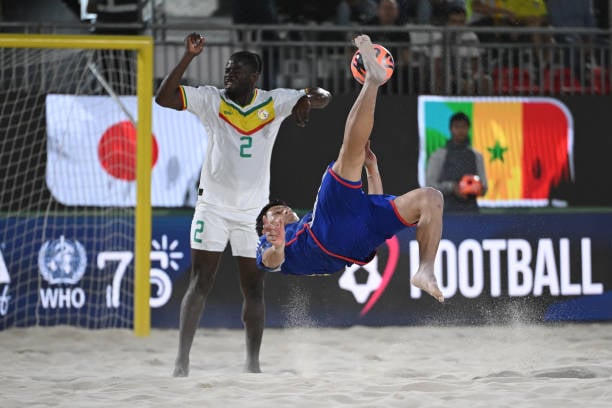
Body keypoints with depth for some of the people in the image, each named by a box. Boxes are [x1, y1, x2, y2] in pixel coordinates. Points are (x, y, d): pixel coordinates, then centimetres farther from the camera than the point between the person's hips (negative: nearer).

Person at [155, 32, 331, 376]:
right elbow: (164, 98, -13)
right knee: (200, 284, -5)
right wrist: (189, 57, -21)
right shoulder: (211, 100, -3)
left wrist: (308, 101, -25)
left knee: (254, 289, 6)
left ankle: (253, 364, 14)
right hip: (213, 206, -2)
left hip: (254, 211, 2)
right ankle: (182, 361, -5)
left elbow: (323, 96, -1)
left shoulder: (274, 102, 0)